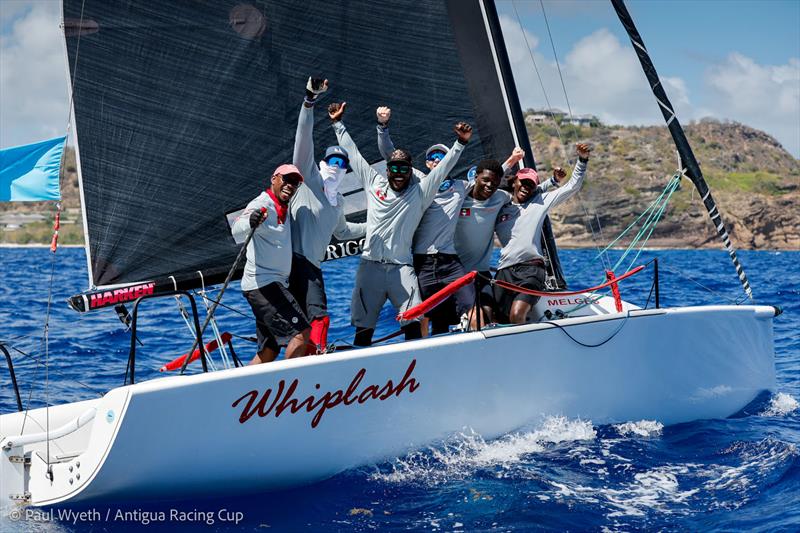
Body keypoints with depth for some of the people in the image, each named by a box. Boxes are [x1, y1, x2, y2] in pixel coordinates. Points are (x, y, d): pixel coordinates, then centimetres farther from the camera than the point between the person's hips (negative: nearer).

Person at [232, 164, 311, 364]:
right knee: (301, 332, -18)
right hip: (262, 283, -10)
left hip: (273, 284, 10)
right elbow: (238, 233, -28)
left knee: (269, 351, 10)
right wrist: (250, 222, -49)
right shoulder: (263, 205, -10)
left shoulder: (284, 210, 17)